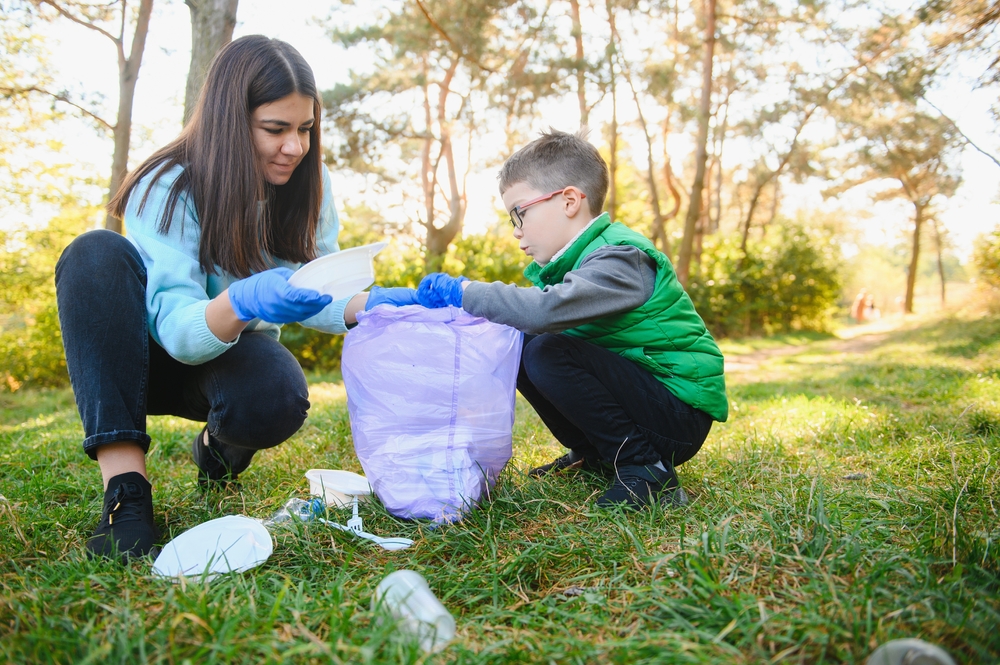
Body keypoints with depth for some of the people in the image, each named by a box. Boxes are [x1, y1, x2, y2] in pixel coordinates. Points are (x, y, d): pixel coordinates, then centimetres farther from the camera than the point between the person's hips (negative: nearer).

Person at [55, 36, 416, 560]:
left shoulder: (306, 184, -9)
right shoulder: (168, 188, -21)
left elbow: (309, 293, -7)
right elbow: (175, 329, -30)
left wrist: (369, 304, -29)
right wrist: (243, 302, -52)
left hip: (235, 356, 2)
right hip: (149, 357, -1)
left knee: (277, 398, -36)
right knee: (96, 254, -32)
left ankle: (217, 444, 5)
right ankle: (126, 489, -35)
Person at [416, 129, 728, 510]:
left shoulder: (620, 259, -22)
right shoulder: (575, 258, 9)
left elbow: (548, 309, -39)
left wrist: (463, 293, -27)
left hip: (680, 415, -9)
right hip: (636, 390, 9)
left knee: (549, 354, -26)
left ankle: (648, 470, -15)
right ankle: (593, 455, 11)